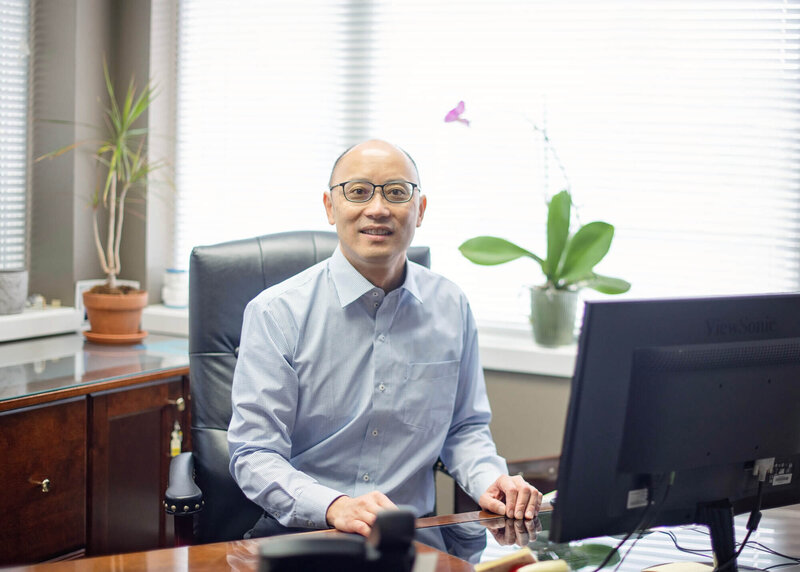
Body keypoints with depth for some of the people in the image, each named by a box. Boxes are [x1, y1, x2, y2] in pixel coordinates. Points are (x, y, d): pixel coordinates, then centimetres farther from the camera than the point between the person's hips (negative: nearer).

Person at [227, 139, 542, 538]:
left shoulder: (451, 307, 10)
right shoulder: (277, 313, -4)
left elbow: (463, 428, 22)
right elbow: (255, 456, -8)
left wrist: (490, 481, 0)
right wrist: (335, 507, -26)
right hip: (299, 534, -3)